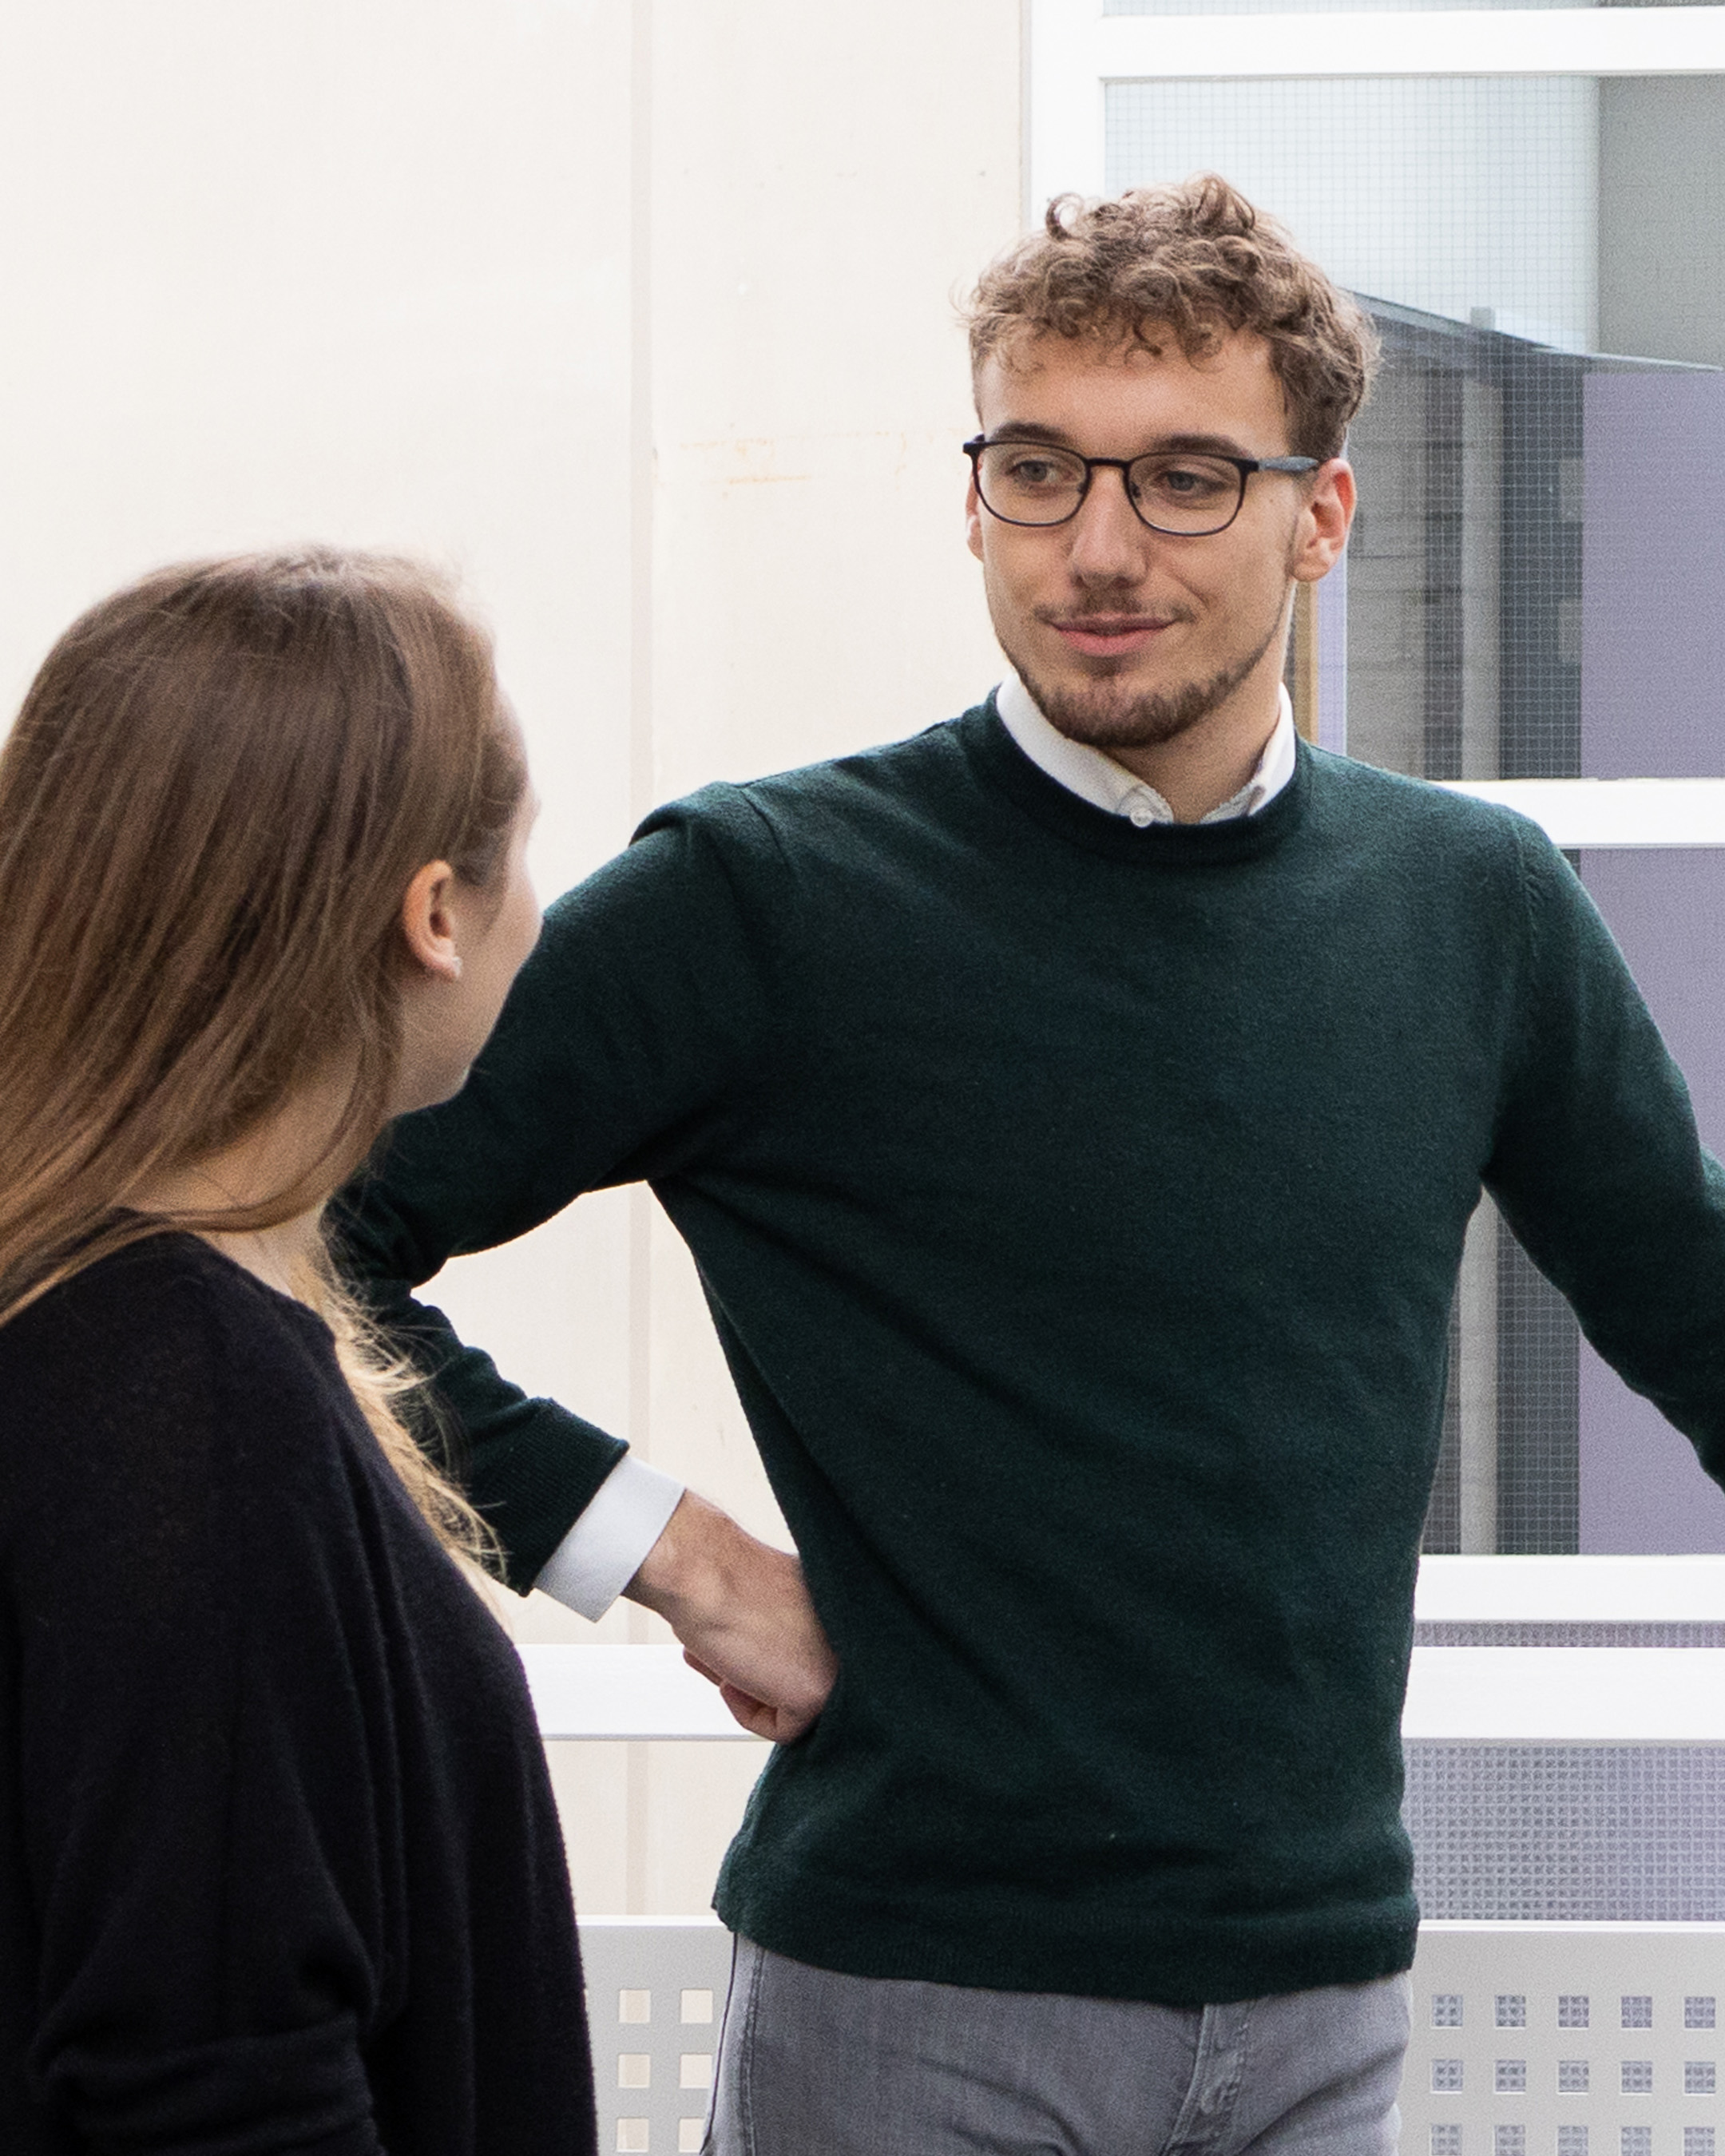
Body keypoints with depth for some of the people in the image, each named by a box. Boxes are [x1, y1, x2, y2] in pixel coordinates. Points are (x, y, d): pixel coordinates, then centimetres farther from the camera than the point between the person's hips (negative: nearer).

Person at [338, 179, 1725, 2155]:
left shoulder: (1471, 907, 5)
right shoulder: (765, 900, -8)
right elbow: (304, 1240, -9)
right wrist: (669, 1550, -10)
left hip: (1322, 1995, 4)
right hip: (914, 1996, -4)